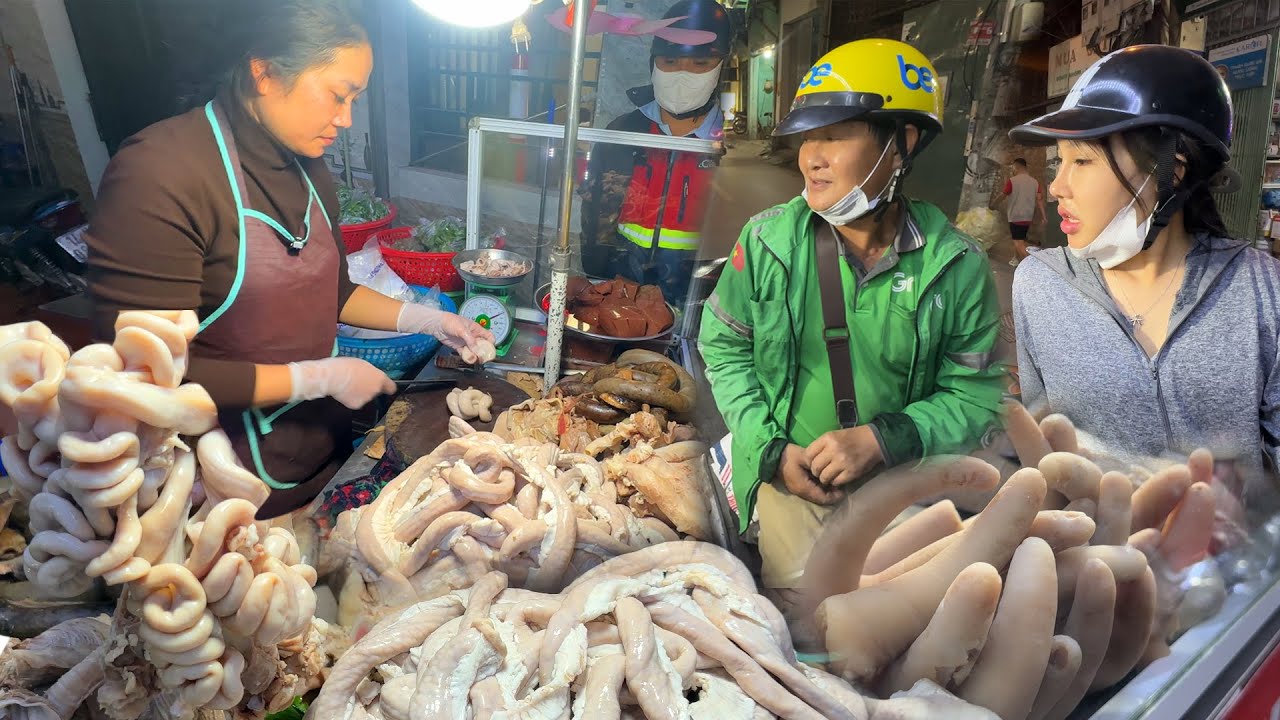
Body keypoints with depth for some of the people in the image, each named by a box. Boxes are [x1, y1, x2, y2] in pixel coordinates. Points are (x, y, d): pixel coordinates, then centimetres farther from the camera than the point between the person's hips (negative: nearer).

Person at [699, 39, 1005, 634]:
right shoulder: (767, 240, -9)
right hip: (787, 480, 0)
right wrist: (773, 451, -11)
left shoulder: (956, 266, -10)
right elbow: (723, 347, -1)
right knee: (799, 621, 9)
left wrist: (882, 439, -22)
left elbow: (975, 392, -6)